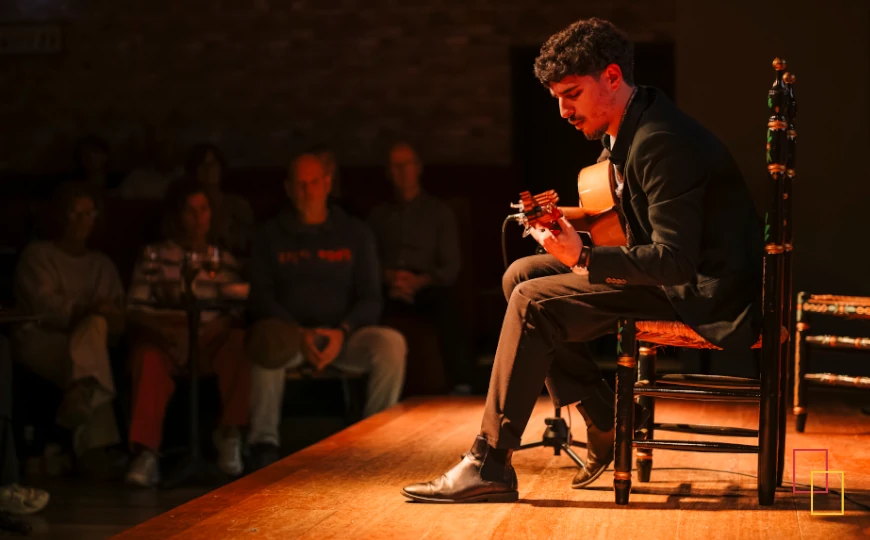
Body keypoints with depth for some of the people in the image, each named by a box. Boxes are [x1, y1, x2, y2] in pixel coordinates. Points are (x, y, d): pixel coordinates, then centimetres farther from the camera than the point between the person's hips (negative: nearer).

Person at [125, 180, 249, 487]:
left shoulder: (225, 261, 20)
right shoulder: (155, 257, 12)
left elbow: (237, 313, 11)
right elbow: (135, 309, 0)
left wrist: (222, 324, -13)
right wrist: (161, 324, -20)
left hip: (212, 344, 2)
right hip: (168, 343, -2)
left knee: (239, 341, -31)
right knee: (148, 355, -36)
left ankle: (230, 433, -22)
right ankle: (145, 453, -41)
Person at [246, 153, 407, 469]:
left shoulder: (354, 233, 12)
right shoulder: (272, 236, 11)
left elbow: (370, 299, 7)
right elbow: (260, 298, 2)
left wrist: (342, 333, -14)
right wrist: (299, 334, -16)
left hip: (343, 335, 1)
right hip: (292, 334, -1)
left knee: (391, 343, -30)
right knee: (266, 344, -37)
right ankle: (264, 442, -25)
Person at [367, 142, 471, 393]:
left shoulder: (439, 212, 17)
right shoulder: (379, 215, 23)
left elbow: (450, 267, 7)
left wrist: (420, 281, -12)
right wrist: (389, 276, -12)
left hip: (427, 288, -1)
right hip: (389, 292, 1)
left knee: (445, 301, -38)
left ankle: (461, 386, -44)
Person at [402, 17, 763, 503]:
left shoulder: (662, 142, -22)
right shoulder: (630, 129, 9)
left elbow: (676, 260, -27)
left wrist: (584, 257, -31)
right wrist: (568, 222, 5)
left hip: (701, 293, -11)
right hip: (669, 268, 11)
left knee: (533, 302, -18)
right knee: (521, 275, 6)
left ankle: (490, 464, -12)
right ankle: (606, 427, 7)